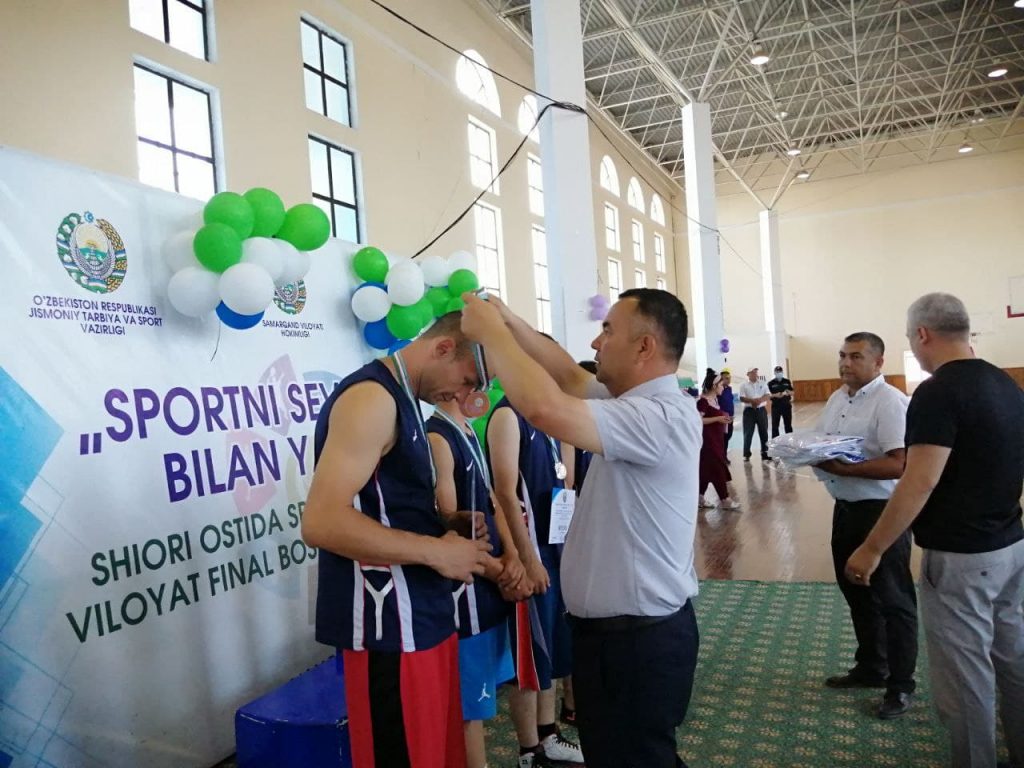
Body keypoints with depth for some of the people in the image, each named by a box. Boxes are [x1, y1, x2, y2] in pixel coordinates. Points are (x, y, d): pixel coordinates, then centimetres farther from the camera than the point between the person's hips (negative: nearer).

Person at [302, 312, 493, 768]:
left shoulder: (400, 400, 14)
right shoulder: (372, 398, -17)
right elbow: (322, 522, -26)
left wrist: (454, 530, 5)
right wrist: (435, 551, -19)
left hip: (421, 615, 10)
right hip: (387, 625, -10)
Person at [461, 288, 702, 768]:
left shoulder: (659, 417, -26)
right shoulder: (639, 402, 5)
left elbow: (545, 408, -36)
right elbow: (571, 378, 13)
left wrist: (491, 331, -23)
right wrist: (509, 321, 2)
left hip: (638, 638, -10)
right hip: (619, 628, 10)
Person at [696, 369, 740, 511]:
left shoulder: (715, 399, 11)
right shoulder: (703, 401, -19)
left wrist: (723, 418, 7)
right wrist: (718, 419, -24)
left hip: (715, 438, 10)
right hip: (707, 439, -10)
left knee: (707, 469, 13)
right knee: (717, 469, -3)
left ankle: (700, 499, 20)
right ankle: (725, 499, 5)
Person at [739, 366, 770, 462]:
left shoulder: (763, 384, 8)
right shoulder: (744, 385, 1)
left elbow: (768, 396, 0)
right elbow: (742, 398, -8)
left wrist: (760, 400, -19)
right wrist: (752, 401, -22)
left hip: (761, 410, 3)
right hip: (749, 410, -3)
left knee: (764, 432, 7)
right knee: (748, 433, -1)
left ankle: (764, 453, 16)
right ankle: (746, 454, 7)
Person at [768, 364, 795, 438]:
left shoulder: (787, 381, 7)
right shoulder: (771, 383, -2)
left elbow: (792, 392, 9)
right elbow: (768, 395, -4)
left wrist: (788, 392, -13)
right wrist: (775, 395, -22)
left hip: (786, 406, 3)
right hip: (776, 406, -3)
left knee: (788, 425, 11)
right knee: (775, 425, -2)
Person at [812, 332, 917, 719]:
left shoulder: (891, 402, -17)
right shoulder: (837, 398, 9)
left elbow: (899, 465, -25)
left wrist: (845, 468, -27)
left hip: (882, 512, -8)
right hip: (845, 508, 9)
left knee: (892, 599, 5)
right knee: (856, 592, 19)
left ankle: (900, 684, 20)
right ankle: (870, 667, 36)